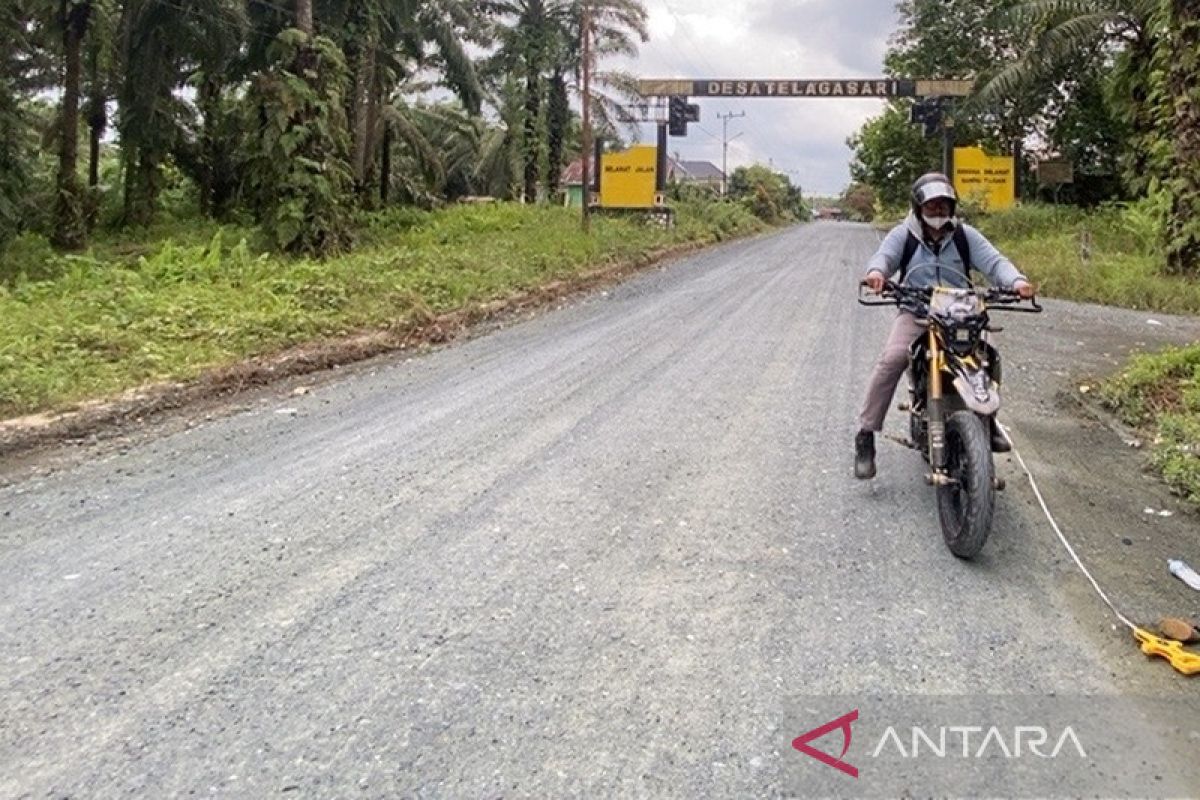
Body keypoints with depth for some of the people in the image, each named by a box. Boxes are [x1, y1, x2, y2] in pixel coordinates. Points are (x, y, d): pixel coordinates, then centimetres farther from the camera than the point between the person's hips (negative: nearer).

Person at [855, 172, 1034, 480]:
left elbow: (993, 260, -2)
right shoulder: (903, 234, 5)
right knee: (891, 360, -27)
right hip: (915, 312, -3)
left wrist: (1016, 280, -24)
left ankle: (987, 418, 15)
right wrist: (876, 271, -39)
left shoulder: (965, 234, 9)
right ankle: (866, 435, -21)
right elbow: (884, 255, -13)